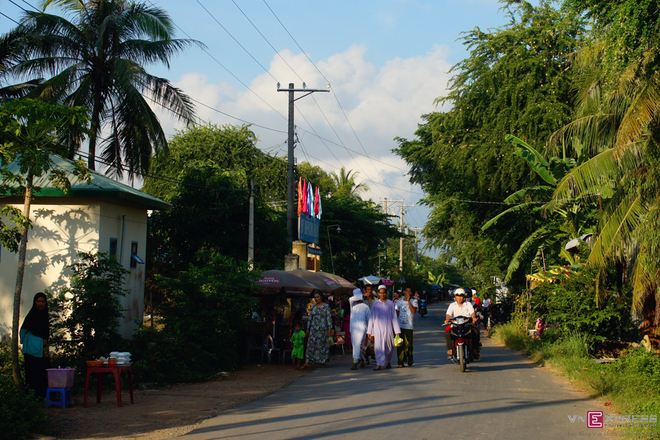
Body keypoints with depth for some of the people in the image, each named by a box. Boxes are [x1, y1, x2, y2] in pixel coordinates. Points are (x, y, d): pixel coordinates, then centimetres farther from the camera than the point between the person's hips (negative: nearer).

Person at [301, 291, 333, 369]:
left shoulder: (326, 306, -1)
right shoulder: (313, 307, 11)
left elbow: (329, 318, -4)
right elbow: (310, 318, 15)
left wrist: (330, 329, -10)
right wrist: (308, 328, 12)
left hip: (323, 329, -3)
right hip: (314, 329, 3)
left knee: (323, 345, 1)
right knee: (311, 344, -4)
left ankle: (324, 362, 14)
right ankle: (307, 363, -8)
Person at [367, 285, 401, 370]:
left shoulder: (390, 303, 4)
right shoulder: (375, 304, 6)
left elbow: (394, 317, 4)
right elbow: (372, 318, 9)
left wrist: (397, 331, -1)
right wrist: (369, 331, 6)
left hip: (388, 328, 0)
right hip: (378, 328, 0)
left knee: (388, 346, 6)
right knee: (379, 346, -9)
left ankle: (388, 361, 28)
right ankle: (379, 364, -12)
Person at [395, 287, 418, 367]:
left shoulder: (414, 301, 4)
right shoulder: (399, 302, 14)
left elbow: (414, 311, -13)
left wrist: (408, 300, -14)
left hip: (408, 326, -2)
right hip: (400, 326, 2)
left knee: (408, 344, -3)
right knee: (400, 344, -3)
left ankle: (410, 359, 23)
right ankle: (401, 362, 1)